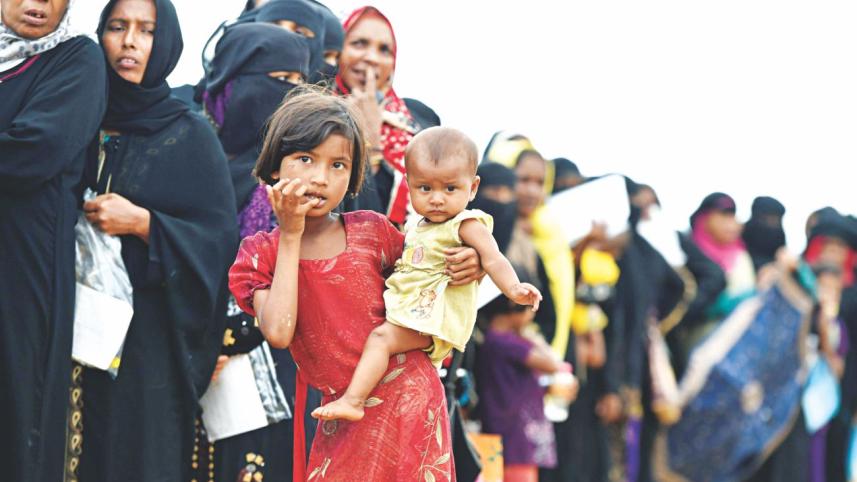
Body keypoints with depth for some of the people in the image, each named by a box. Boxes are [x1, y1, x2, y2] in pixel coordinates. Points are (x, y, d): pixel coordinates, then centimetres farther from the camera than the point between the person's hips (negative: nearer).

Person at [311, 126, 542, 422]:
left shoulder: (466, 225, -12)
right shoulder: (416, 226, 15)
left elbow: (493, 259, -26)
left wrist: (513, 289, -42)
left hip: (434, 317, -10)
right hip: (405, 308, 10)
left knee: (381, 337, -26)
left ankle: (353, 401, -34)